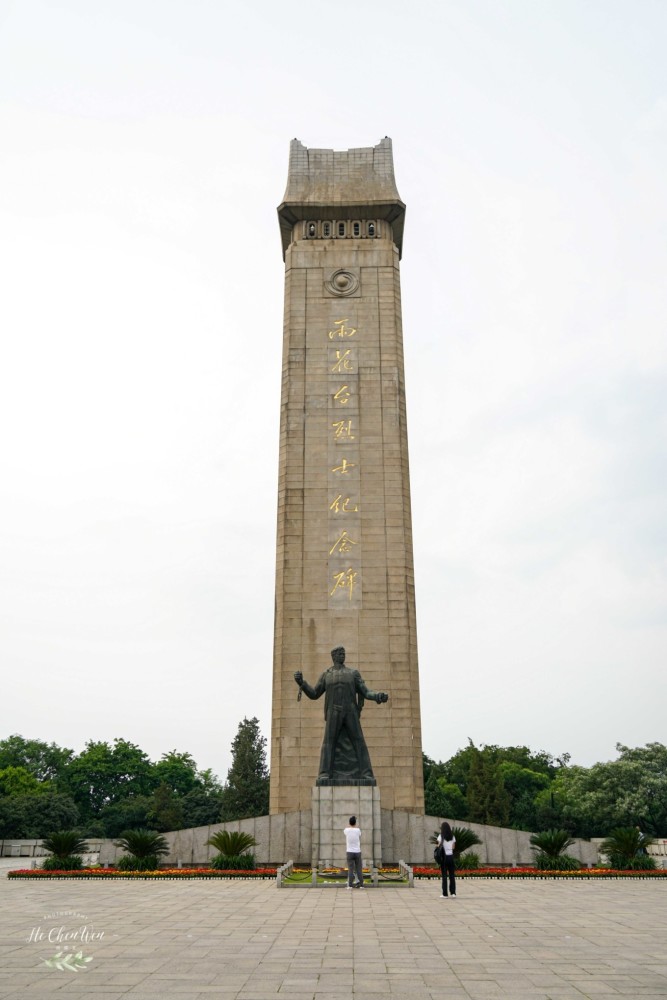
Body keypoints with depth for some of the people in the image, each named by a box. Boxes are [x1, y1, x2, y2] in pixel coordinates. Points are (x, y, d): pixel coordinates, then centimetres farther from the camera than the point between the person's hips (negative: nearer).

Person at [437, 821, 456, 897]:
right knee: (452, 875, 9)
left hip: (444, 856, -3)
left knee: (444, 875, 0)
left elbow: (439, 846, -8)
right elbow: (453, 847, 5)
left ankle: (445, 893, 0)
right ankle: (453, 892, 8)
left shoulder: (441, 836, -3)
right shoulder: (452, 837, 7)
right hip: (451, 856, 3)